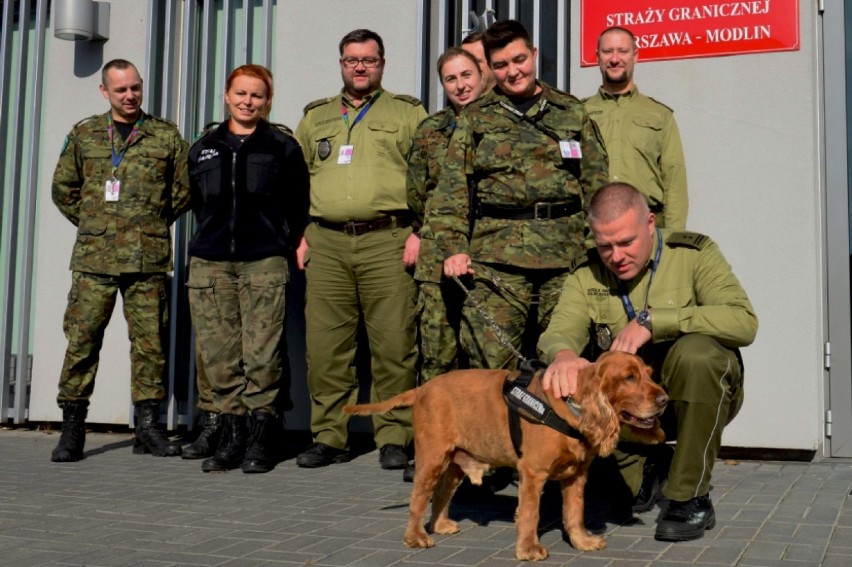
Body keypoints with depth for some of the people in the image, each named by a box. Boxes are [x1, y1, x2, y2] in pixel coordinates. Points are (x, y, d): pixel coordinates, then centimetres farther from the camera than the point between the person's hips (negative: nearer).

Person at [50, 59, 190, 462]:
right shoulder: (84, 135, 11)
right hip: (94, 259, 0)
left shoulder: (166, 135, 9)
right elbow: (63, 189, 17)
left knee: (149, 341, 2)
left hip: (149, 260, 0)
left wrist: (154, 225, 10)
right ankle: (72, 427, 8)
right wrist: (92, 226, 10)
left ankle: (148, 426, 12)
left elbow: (184, 189, 13)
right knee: (82, 339, -1)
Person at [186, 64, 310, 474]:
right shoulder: (203, 149, 17)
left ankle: (262, 439, 1)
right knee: (219, 355, 1)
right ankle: (232, 436, 10)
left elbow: (299, 208, 10)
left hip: (264, 263, -3)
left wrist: (286, 247, 7)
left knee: (262, 355, -7)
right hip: (210, 263, 4)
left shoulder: (283, 147, 7)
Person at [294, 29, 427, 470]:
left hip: (387, 241, -3)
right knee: (324, 346, 1)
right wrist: (300, 234, 9)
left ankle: (394, 438, 5)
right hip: (326, 243, 3)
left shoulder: (407, 113, 12)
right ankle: (329, 437, 11)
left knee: (393, 345, -5)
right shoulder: (315, 117, 21)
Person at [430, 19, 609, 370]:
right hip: (496, 258, -1)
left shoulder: (572, 112, 15)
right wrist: (453, 247, -7)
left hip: (566, 255, 1)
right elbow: (451, 189, 7)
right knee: (489, 361, -7)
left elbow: (596, 184, 12)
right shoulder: (475, 118, 13)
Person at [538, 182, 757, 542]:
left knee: (695, 352, -34)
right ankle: (638, 479, 7)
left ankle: (692, 500, -17)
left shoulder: (694, 253, -11)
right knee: (559, 391, -21)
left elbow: (744, 322, -24)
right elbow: (558, 332, -15)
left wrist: (652, 320, -30)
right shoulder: (586, 275, 0)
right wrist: (562, 354, -42)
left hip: (701, 394, -3)